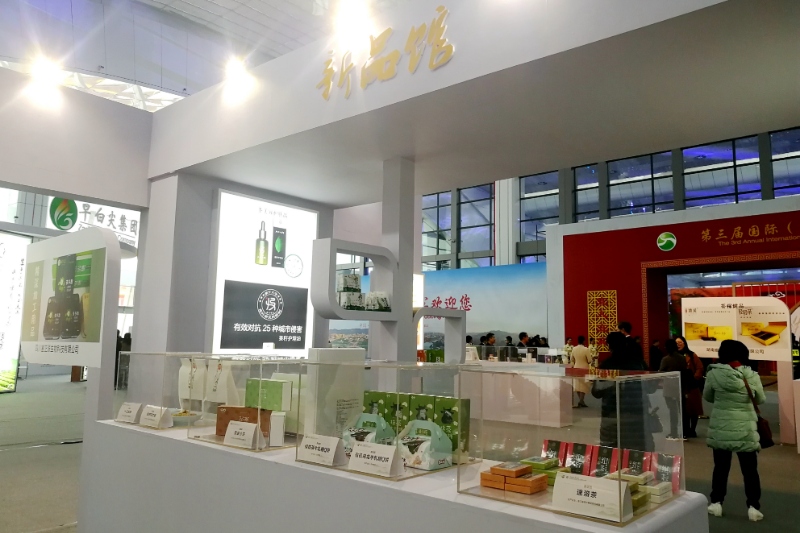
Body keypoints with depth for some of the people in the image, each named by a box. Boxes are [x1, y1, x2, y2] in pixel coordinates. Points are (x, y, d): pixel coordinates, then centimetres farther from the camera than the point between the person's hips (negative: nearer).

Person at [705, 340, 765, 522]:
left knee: (721, 467, 13)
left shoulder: (714, 374, -10)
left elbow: (707, 397, 5)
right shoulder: (752, 376, -8)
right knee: (750, 469, 13)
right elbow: (761, 400, 9)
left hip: (720, 429, 0)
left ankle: (716, 503, 20)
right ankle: (753, 507, 17)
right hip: (746, 430, 0)